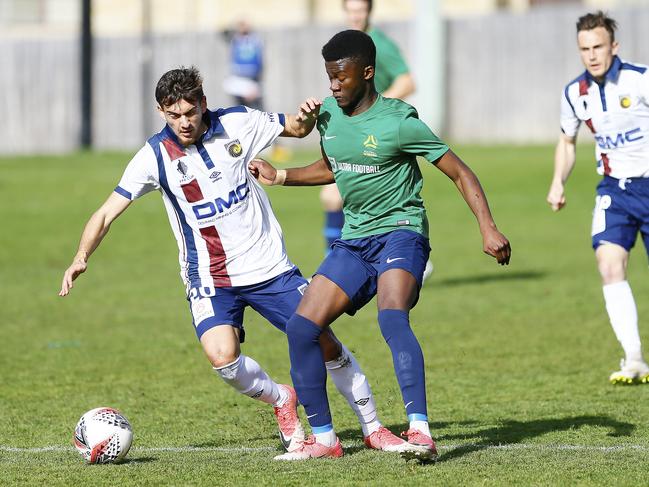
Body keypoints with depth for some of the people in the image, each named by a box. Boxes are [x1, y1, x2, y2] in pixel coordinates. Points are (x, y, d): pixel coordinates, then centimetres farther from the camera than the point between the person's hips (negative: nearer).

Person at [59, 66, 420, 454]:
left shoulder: (236, 124, -6)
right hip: (211, 279, -1)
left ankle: (373, 429, 17)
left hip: (269, 266, 1)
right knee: (222, 355, -25)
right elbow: (107, 213, -10)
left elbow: (297, 128, 10)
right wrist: (82, 257, -26)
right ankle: (281, 401, 6)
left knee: (324, 342, -3)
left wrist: (308, 116, -14)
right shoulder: (155, 156, -11)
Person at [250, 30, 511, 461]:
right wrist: (278, 176, 17)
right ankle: (323, 438, 8)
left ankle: (421, 432, -40)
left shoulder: (398, 122, -14)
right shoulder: (328, 114, 6)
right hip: (354, 241, 7)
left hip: (399, 231, -7)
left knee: (392, 317, -33)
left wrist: (489, 230, -20)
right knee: (302, 326, -4)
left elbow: (460, 173, -10)